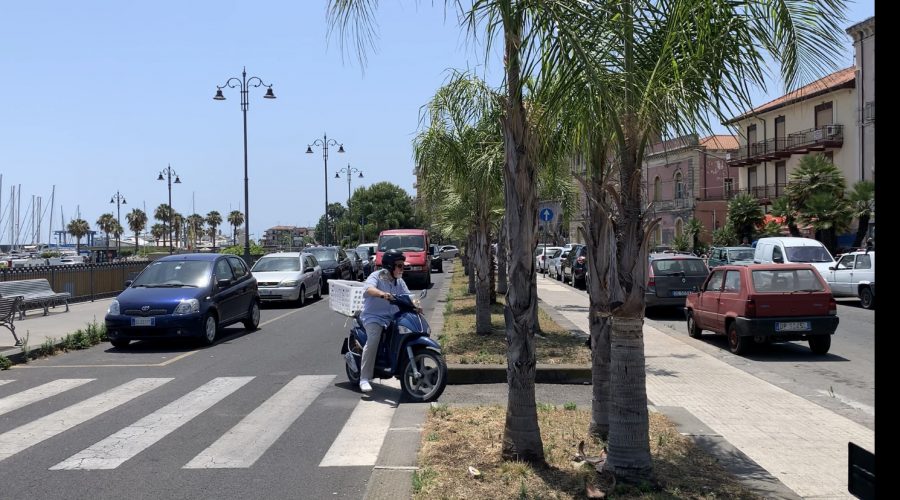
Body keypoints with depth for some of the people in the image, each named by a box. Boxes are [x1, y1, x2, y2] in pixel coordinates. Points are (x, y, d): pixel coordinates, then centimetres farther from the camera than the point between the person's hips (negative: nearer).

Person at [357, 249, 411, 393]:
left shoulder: (399, 282, 14)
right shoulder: (376, 276, -7)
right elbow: (369, 289, -28)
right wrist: (382, 294, -49)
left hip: (393, 318, 6)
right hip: (374, 316, -6)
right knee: (373, 340, -30)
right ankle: (364, 379, -27)